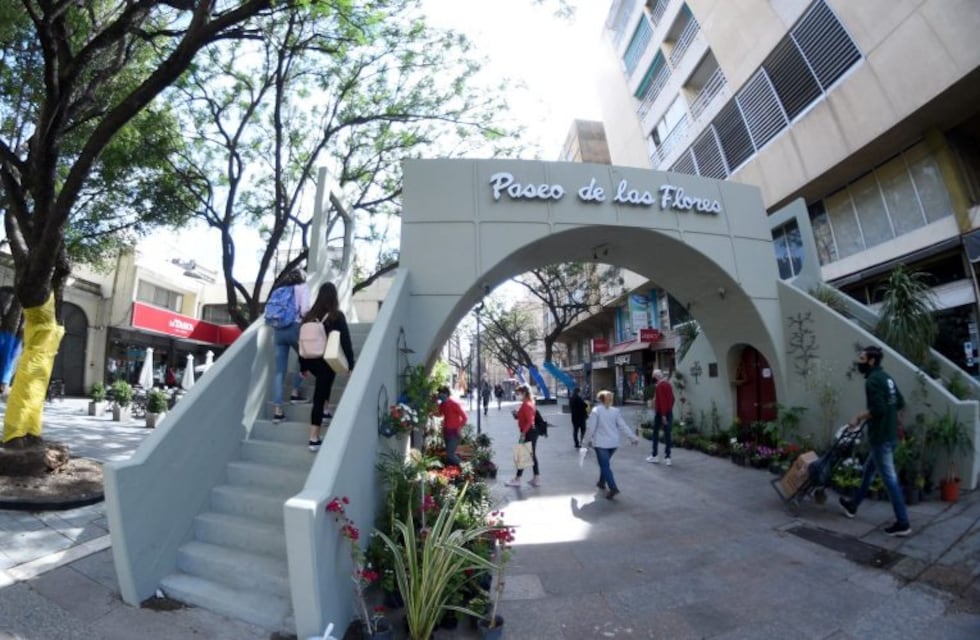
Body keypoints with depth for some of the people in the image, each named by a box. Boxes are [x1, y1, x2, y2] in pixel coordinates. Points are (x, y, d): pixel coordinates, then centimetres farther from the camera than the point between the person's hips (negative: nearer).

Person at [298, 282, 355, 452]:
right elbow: (346, 342, -9)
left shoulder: (309, 315, 4)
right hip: (327, 362, -5)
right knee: (319, 398, -1)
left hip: (311, 361, 5)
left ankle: (325, 412, 30)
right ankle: (314, 439, 3)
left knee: (323, 387, 33)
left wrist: (303, 366, 17)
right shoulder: (337, 316, -8)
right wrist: (351, 365, -2)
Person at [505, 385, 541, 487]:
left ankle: (517, 480, 8)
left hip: (528, 433, -10)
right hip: (532, 432, 10)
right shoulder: (529, 403, 13)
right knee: (532, 455, 12)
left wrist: (523, 433, -25)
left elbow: (529, 421, -24)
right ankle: (537, 479, 17)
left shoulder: (526, 405, -17)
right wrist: (516, 414, 5)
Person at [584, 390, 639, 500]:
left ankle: (613, 487, -18)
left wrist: (588, 440, 1)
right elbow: (623, 426, 1)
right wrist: (632, 437, 6)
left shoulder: (596, 411, -10)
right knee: (605, 463, 23)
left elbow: (591, 428, -10)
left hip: (601, 443, -6)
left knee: (605, 465, -4)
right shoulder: (615, 411, 3)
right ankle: (602, 482, 35)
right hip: (613, 443, 6)